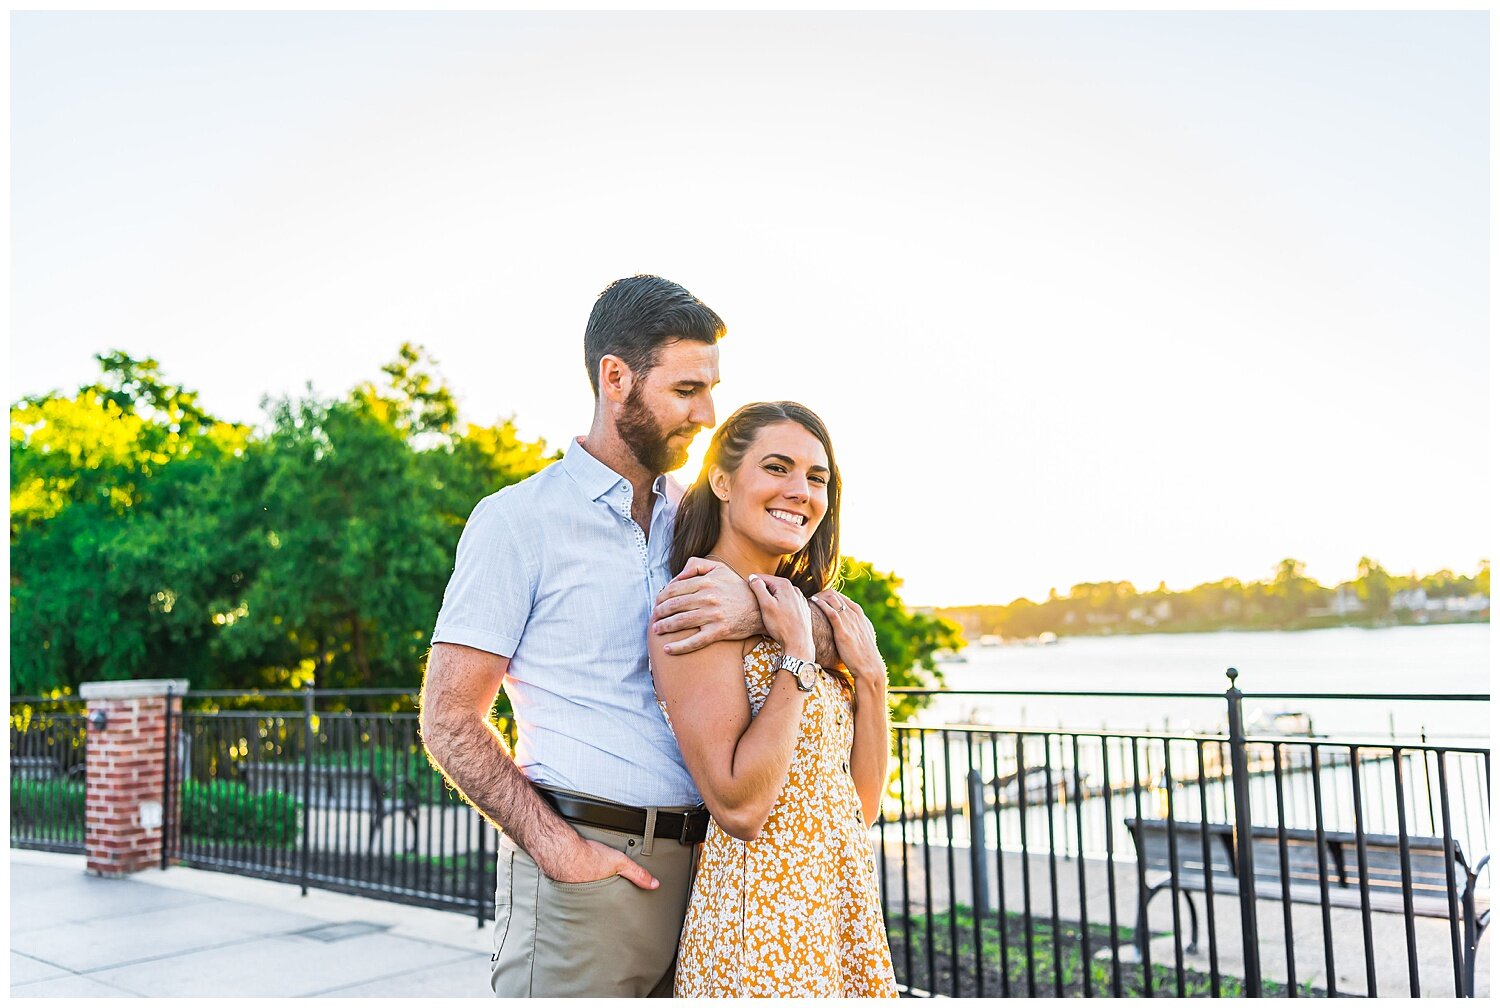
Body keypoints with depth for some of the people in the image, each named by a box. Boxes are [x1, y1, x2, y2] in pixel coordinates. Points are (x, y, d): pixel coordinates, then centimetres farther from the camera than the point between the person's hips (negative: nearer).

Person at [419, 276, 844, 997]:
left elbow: (830, 637, 7)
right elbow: (450, 722, -5)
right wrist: (555, 846, -16)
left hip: (703, 864, 5)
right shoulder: (519, 520, -4)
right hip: (583, 872, -5)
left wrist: (758, 607, -15)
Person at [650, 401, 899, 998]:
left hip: (845, 906, 8)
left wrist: (869, 674, -4)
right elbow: (738, 805, -23)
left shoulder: (797, 610, 8)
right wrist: (798, 654, -19)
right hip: (759, 914, -8)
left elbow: (861, 808, 7)